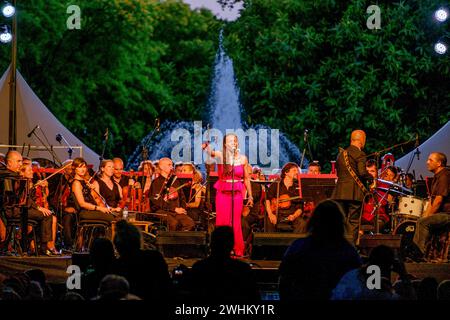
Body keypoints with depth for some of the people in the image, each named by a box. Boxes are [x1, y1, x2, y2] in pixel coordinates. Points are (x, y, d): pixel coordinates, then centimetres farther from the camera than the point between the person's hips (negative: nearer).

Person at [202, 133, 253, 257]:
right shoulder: (220, 156, -3)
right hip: (222, 193, -1)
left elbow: (246, 178, 10)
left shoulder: (242, 158, 4)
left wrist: (250, 196, 12)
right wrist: (206, 147, -49)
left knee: (235, 223, 3)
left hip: (237, 194, 1)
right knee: (222, 222, 0)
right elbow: (211, 152, -26)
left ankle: (238, 250, 11)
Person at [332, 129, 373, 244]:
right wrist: (372, 177, 0)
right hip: (355, 193, -6)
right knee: (353, 222, -3)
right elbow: (362, 172, -18)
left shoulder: (341, 154, 15)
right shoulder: (359, 154, -9)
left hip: (340, 192, 6)